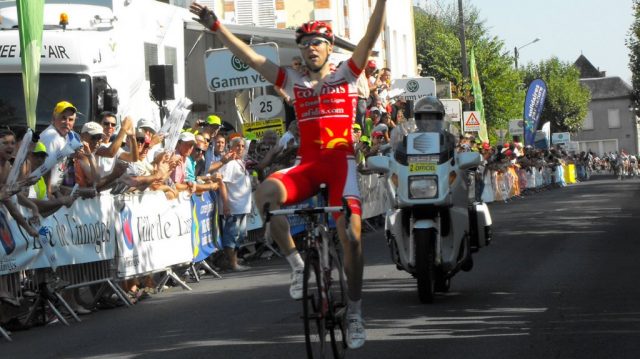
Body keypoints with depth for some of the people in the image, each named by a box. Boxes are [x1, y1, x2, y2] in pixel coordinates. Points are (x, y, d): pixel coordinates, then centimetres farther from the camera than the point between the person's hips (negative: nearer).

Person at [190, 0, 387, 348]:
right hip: (307, 163, 2)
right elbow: (250, 57, 9)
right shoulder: (294, 82, 13)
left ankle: (355, 312, -1)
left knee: (351, 234, -16)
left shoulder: (346, 75, 9)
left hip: (340, 160, -2)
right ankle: (297, 264, -14)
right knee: (266, 193, -30)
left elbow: (370, 38, -3)